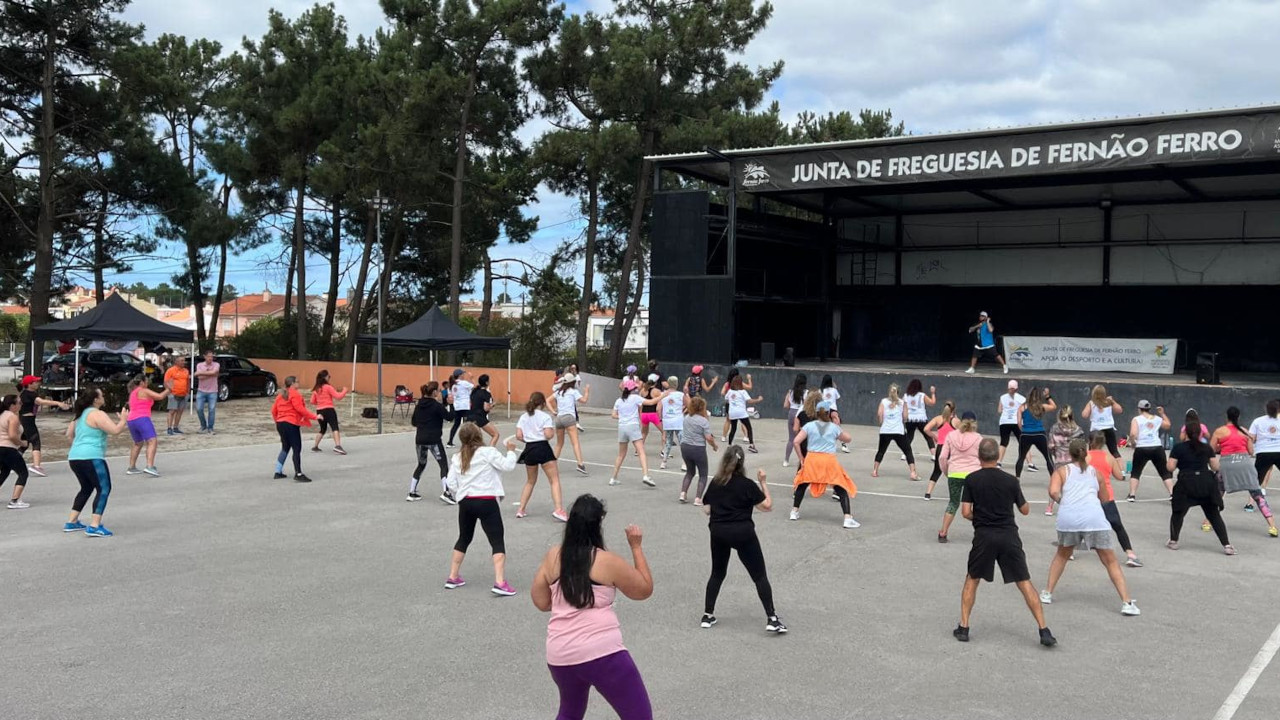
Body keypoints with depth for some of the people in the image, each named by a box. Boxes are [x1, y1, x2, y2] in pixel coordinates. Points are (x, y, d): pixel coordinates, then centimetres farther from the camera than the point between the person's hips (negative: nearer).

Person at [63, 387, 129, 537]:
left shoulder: (80, 414, 17)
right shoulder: (97, 414, -10)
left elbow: (69, 434, 26)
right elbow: (115, 430, -17)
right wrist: (123, 421, 2)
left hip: (74, 457, 10)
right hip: (91, 458, -10)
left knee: (87, 488, 24)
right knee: (104, 489, -7)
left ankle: (71, 522, 26)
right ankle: (94, 526, -17)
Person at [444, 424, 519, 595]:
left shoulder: (457, 457, 9)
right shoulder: (488, 452, -8)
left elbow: (451, 484, 7)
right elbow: (507, 466, -9)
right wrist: (511, 451, 7)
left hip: (465, 502, 6)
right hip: (487, 502, -5)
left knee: (464, 539, 23)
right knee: (497, 541, -4)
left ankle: (453, 578, 29)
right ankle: (500, 583, -16)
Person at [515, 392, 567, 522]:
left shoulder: (523, 417, 9)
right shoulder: (545, 417, -5)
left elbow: (519, 436, 3)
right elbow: (548, 435, -14)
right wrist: (553, 430, 7)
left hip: (529, 450, 5)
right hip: (543, 448, -5)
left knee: (530, 481, 23)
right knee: (555, 480, -4)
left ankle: (521, 509, 22)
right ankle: (558, 509, -18)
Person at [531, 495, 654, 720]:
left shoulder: (552, 557, 6)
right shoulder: (608, 561, -6)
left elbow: (541, 602, 15)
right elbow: (645, 590, 6)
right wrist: (636, 547, 10)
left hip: (559, 656, 6)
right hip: (602, 653, -5)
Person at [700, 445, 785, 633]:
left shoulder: (715, 483, 3)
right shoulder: (747, 485, -8)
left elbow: (706, 509, 7)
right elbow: (767, 506, -6)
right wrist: (763, 483, 1)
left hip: (718, 533, 4)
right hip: (743, 533, -4)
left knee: (717, 574, 21)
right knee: (759, 576, 4)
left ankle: (708, 615, 21)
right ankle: (772, 619, 1)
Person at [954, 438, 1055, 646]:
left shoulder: (972, 479, -2)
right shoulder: (1011, 480, 2)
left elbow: (966, 512, -6)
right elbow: (1025, 510, 11)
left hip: (984, 536, -1)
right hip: (1009, 536, 1)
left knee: (971, 580, 16)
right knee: (1025, 583, 5)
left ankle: (963, 628, 11)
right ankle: (1044, 631, 1)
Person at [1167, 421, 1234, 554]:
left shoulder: (1178, 448, 0)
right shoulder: (1207, 448, 8)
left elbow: (1170, 467, -2)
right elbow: (1215, 467, 11)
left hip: (1186, 483, -2)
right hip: (1207, 482, 2)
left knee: (1178, 512, 14)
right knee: (1214, 515, 8)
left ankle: (1173, 541, 14)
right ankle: (1226, 545, 2)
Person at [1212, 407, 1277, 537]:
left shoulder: (1219, 431, 6)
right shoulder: (1245, 431, 12)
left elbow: (1211, 451, 5)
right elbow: (1251, 452, 12)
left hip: (1226, 465, -1)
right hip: (1244, 463, 1)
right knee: (1258, 496, 3)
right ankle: (1272, 526, -6)